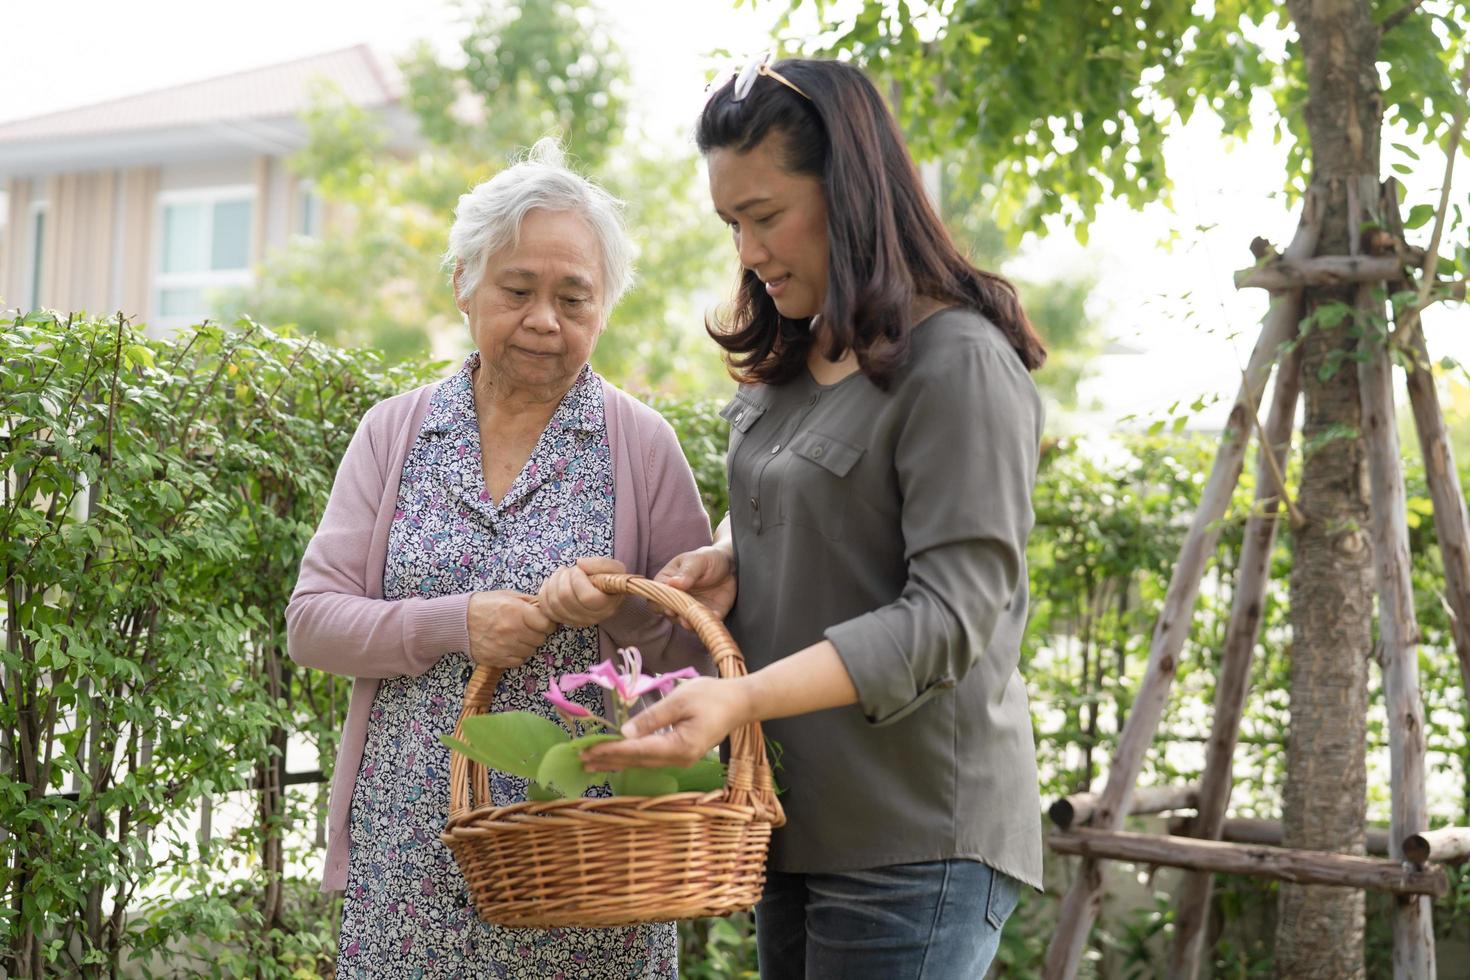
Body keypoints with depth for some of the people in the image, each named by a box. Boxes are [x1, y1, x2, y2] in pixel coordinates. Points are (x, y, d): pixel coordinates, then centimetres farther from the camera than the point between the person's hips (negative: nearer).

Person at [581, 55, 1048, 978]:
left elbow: (952, 614, -20)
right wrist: (726, 556, 1)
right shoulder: (791, 363, 12)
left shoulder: (959, 365, -14)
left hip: (914, 840, -8)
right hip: (796, 823, 8)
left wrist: (744, 698, -30)